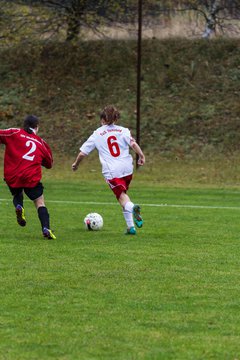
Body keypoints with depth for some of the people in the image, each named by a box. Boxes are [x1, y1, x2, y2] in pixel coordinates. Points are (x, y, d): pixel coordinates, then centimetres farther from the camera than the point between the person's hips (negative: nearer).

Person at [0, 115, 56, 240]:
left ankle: (18, 207, -4)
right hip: (31, 177, -1)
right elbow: (49, 163, 23)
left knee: (17, 195, 29)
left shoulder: (14, 134, 7)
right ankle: (46, 229, -11)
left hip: (12, 176, 1)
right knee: (40, 203, 6)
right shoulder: (40, 142, 14)